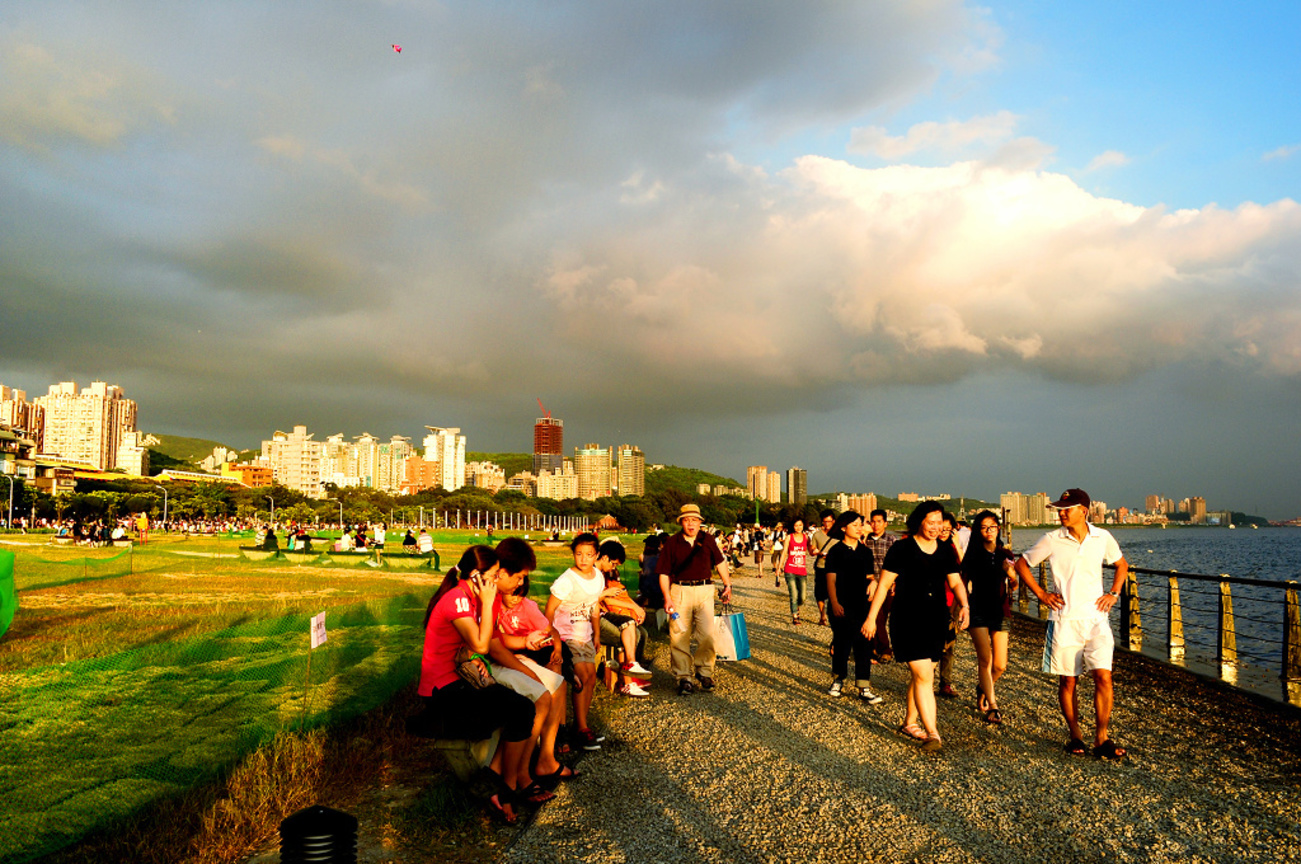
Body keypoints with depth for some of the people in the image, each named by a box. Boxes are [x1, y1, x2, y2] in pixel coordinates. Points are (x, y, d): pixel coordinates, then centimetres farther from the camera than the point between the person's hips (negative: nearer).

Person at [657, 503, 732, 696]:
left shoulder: (708, 540, 8)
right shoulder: (672, 543, 2)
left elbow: (720, 562, 21)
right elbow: (664, 573, 2)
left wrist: (727, 585, 17)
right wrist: (667, 598, -7)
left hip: (704, 590, 1)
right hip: (680, 591, -1)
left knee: (707, 633, -3)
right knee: (679, 636, 0)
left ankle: (704, 671, 17)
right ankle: (683, 677, 11)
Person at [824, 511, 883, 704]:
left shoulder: (865, 551, 9)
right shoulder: (836, 551, -3)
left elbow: (869, 577, 18)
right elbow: (831, 579, -6)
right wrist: (834, 603, -15)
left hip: (862, 605, 3)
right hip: (842, 606, -3)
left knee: (863, 644, -1)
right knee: (841, 643, 6)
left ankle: (864, 688, 3)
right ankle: (838, 679, 26)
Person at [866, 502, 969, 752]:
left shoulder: (946, 550, 8)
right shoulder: (902, 548, -8)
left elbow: (956, 582, 8)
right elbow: (884, 584, -6)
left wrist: (964, 605, -13)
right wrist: (871, 617, -7)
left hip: (936, 621, 5)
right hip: (907, 621, -5)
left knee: (921, 675, 14)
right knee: (924, 676, -12)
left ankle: (909, 722, 30)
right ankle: (931, 733, -9)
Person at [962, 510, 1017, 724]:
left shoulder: (1005, 554, 6)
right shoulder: (973, 554, -1)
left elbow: (1013, 586, 8)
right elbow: (963, 583, 4)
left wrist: (1011, 574, -12)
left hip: (999, 611, 3)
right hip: (978, 612, -3)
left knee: (1000, 665, 3)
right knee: (985, 660, -12)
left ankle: (982, 688, 32)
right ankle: (992, 706, -2)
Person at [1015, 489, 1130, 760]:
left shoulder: (1102, 538, 2)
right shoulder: (1052, 540, -4)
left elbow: (1122, 564, 21)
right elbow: (1022, 564, 8)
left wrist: (1113, 594, 8)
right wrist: (1040, 594, 0)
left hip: (1095, 618, 1)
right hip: (1064, 620, -1)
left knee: (1103, 676, -9)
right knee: (1067, 681, 6)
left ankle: (1102, 739, 3)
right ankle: (1075, 735, 22)